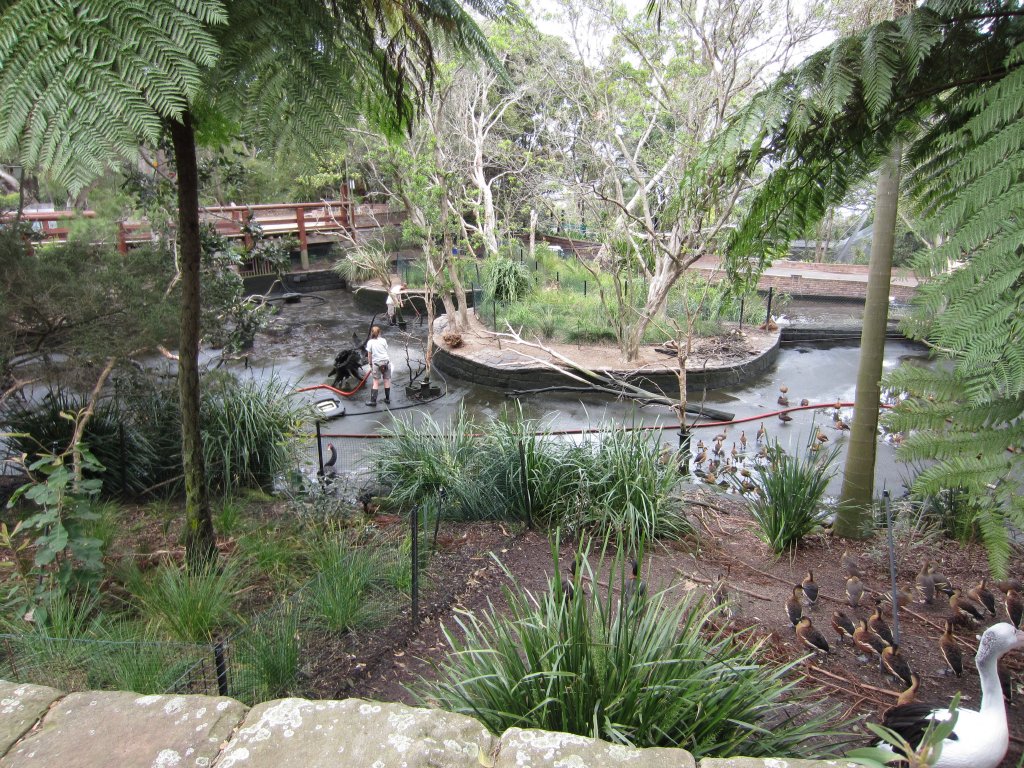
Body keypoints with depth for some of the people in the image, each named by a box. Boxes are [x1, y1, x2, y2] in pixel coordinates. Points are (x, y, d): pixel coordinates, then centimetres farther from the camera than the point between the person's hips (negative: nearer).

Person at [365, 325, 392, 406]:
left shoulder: (370, 342, -1)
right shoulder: (383, 340, 2)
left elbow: (369, 355, 1)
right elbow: (386, 350, 5)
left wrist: (370, 364, 13)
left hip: (376, 363, -1)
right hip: (386, 361, 1)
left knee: (376, 382, 2)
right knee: (387, 380, 10)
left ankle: (373, 400, -3)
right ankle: (387, 399, 17)